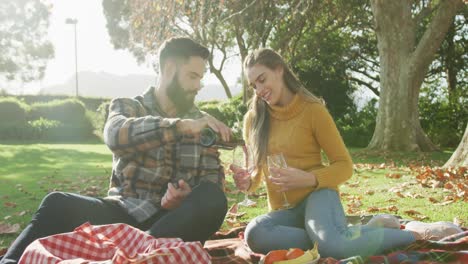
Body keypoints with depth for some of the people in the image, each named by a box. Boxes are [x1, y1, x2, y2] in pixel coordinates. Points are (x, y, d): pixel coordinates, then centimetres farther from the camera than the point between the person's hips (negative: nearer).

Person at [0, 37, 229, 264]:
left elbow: (214, 176, 5)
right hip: (125, 213, -1)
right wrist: (184, 126, -30)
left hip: (176, 220, 2)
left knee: (214, 200, -32)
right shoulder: (127, 106, 6)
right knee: (58, 203, -29)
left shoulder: (200, 122, 14)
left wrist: (190, 197, -18)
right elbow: (115, 136, -19)